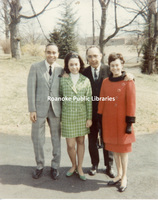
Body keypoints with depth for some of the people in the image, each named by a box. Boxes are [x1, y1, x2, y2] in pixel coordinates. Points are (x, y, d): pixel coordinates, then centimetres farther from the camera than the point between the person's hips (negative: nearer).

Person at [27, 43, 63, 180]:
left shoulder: (61, 70, 3)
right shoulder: (35, 67, -1)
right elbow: (31, 89, -5)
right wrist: (32, 110, -9)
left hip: (56, 109, 1)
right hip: (39, 108, -1)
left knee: (56, 138, 11)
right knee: (38, 139, 9)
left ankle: (55, 166, 29)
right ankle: (40, 166, 30)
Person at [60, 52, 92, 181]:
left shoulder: (86, 81, -1)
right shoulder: (63, 80, 0)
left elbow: (89, 100, 0)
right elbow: (60, 97, 7)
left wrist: (89, 118, -2)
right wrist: (59, 114, 7)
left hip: (82, 116, 0)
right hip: (68, 116, 0)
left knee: (81, 142, 10)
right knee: (70, 144, 2)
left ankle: (80, 167, 28)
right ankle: (74, 165, 30)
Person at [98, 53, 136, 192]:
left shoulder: (128, 82, -8)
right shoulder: (105, 82, 5)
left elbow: (131, 103, -10)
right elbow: (101, 101, 8)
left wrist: (130, 122, -11)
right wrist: (99, 119, 8)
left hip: (121, 120, -4)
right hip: (109, 121, 4)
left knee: (123, 149, 7)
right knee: (114, 149, 15)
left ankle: (124, 177, 26)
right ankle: (119, 174, 33)